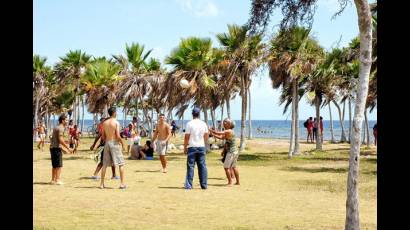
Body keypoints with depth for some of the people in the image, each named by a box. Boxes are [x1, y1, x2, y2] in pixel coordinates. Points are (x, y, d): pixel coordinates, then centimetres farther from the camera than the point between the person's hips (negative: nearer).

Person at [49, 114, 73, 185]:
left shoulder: (56, 127, 17)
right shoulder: (60, 128, -12)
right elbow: (60, 140, -20)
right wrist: (68, 148, -16)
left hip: (52, 147, 9)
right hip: (57, 148, -9)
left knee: (54, 165, 14)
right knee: (59, 165, -5)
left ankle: (53, 180, 17)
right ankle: (57, 180, -6)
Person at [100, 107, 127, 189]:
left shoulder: (105, 123, 7)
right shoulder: (116, 122, -9)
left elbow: (103, 136, 9)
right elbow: (118, 136, -16)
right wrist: (123, 144, -5)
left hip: (107, 143, 5)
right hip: (114, 143, -5)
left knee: (104, 164, 11)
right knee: (121, 164, 2)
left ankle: (102, 184, 12)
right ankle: (122, 183, -2)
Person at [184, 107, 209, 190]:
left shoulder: (190, 124, -8)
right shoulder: (203, 124, 5)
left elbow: (186, 137, -8)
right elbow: (206, 136, 10)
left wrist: (185, 147, 0)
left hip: (192, 147, -3)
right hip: (201, 147, 3)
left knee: (190, 166, 0)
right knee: (202, 166, 8)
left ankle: (188, 185, -2)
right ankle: (204, 185, 10)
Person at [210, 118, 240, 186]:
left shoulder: (228, 131, -16)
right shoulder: (230, 131, 13)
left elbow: (218, 133, -19)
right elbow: (221, 137, 17)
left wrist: (210, 130, -5)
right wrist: (212, 134, 13)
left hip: (231, 152, -10)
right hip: (235, 151, 10)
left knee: (226, 167, -6)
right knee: (233, 167, 18)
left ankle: (230, 182, -6)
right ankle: (238, 182, 23)